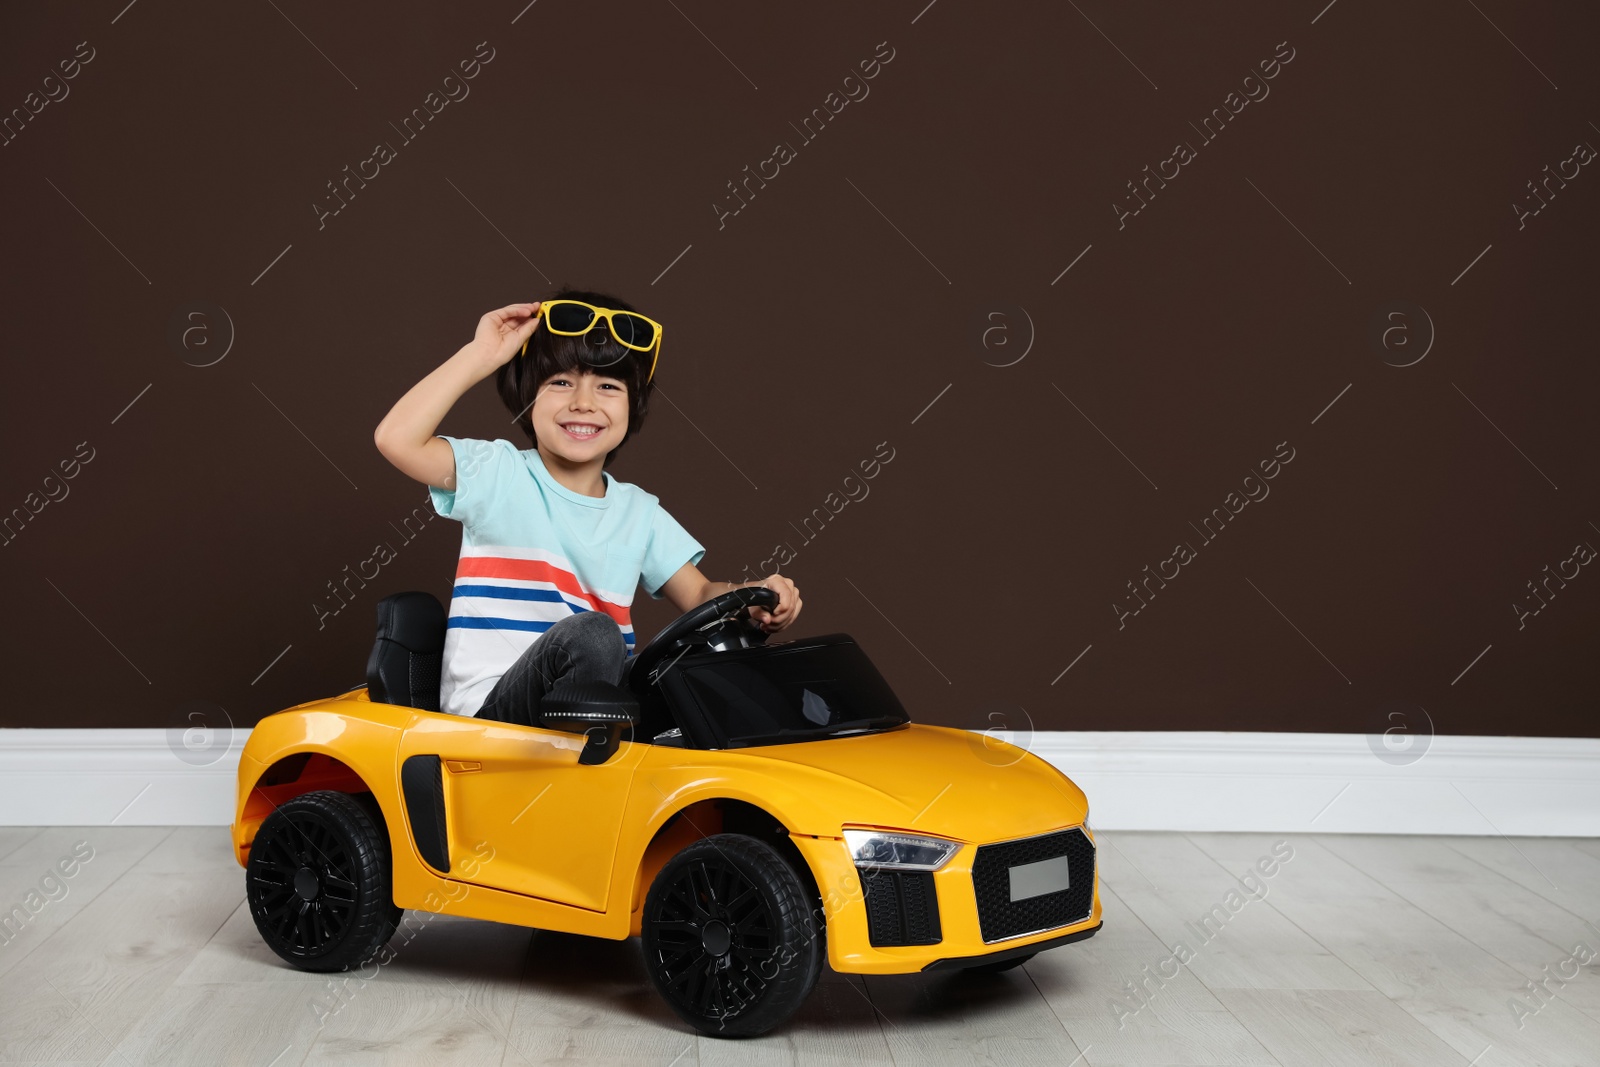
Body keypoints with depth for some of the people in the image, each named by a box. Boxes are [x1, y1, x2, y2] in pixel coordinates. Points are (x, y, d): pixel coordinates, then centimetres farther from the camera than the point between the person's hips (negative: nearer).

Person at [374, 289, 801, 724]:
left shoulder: (640, 512, 13)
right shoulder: (499, 473, 0)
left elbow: (699, 597, 10)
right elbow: (397, 439, -15)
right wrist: (481, 356, -11)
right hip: (491, 707, -4)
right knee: (590, 634, -33)